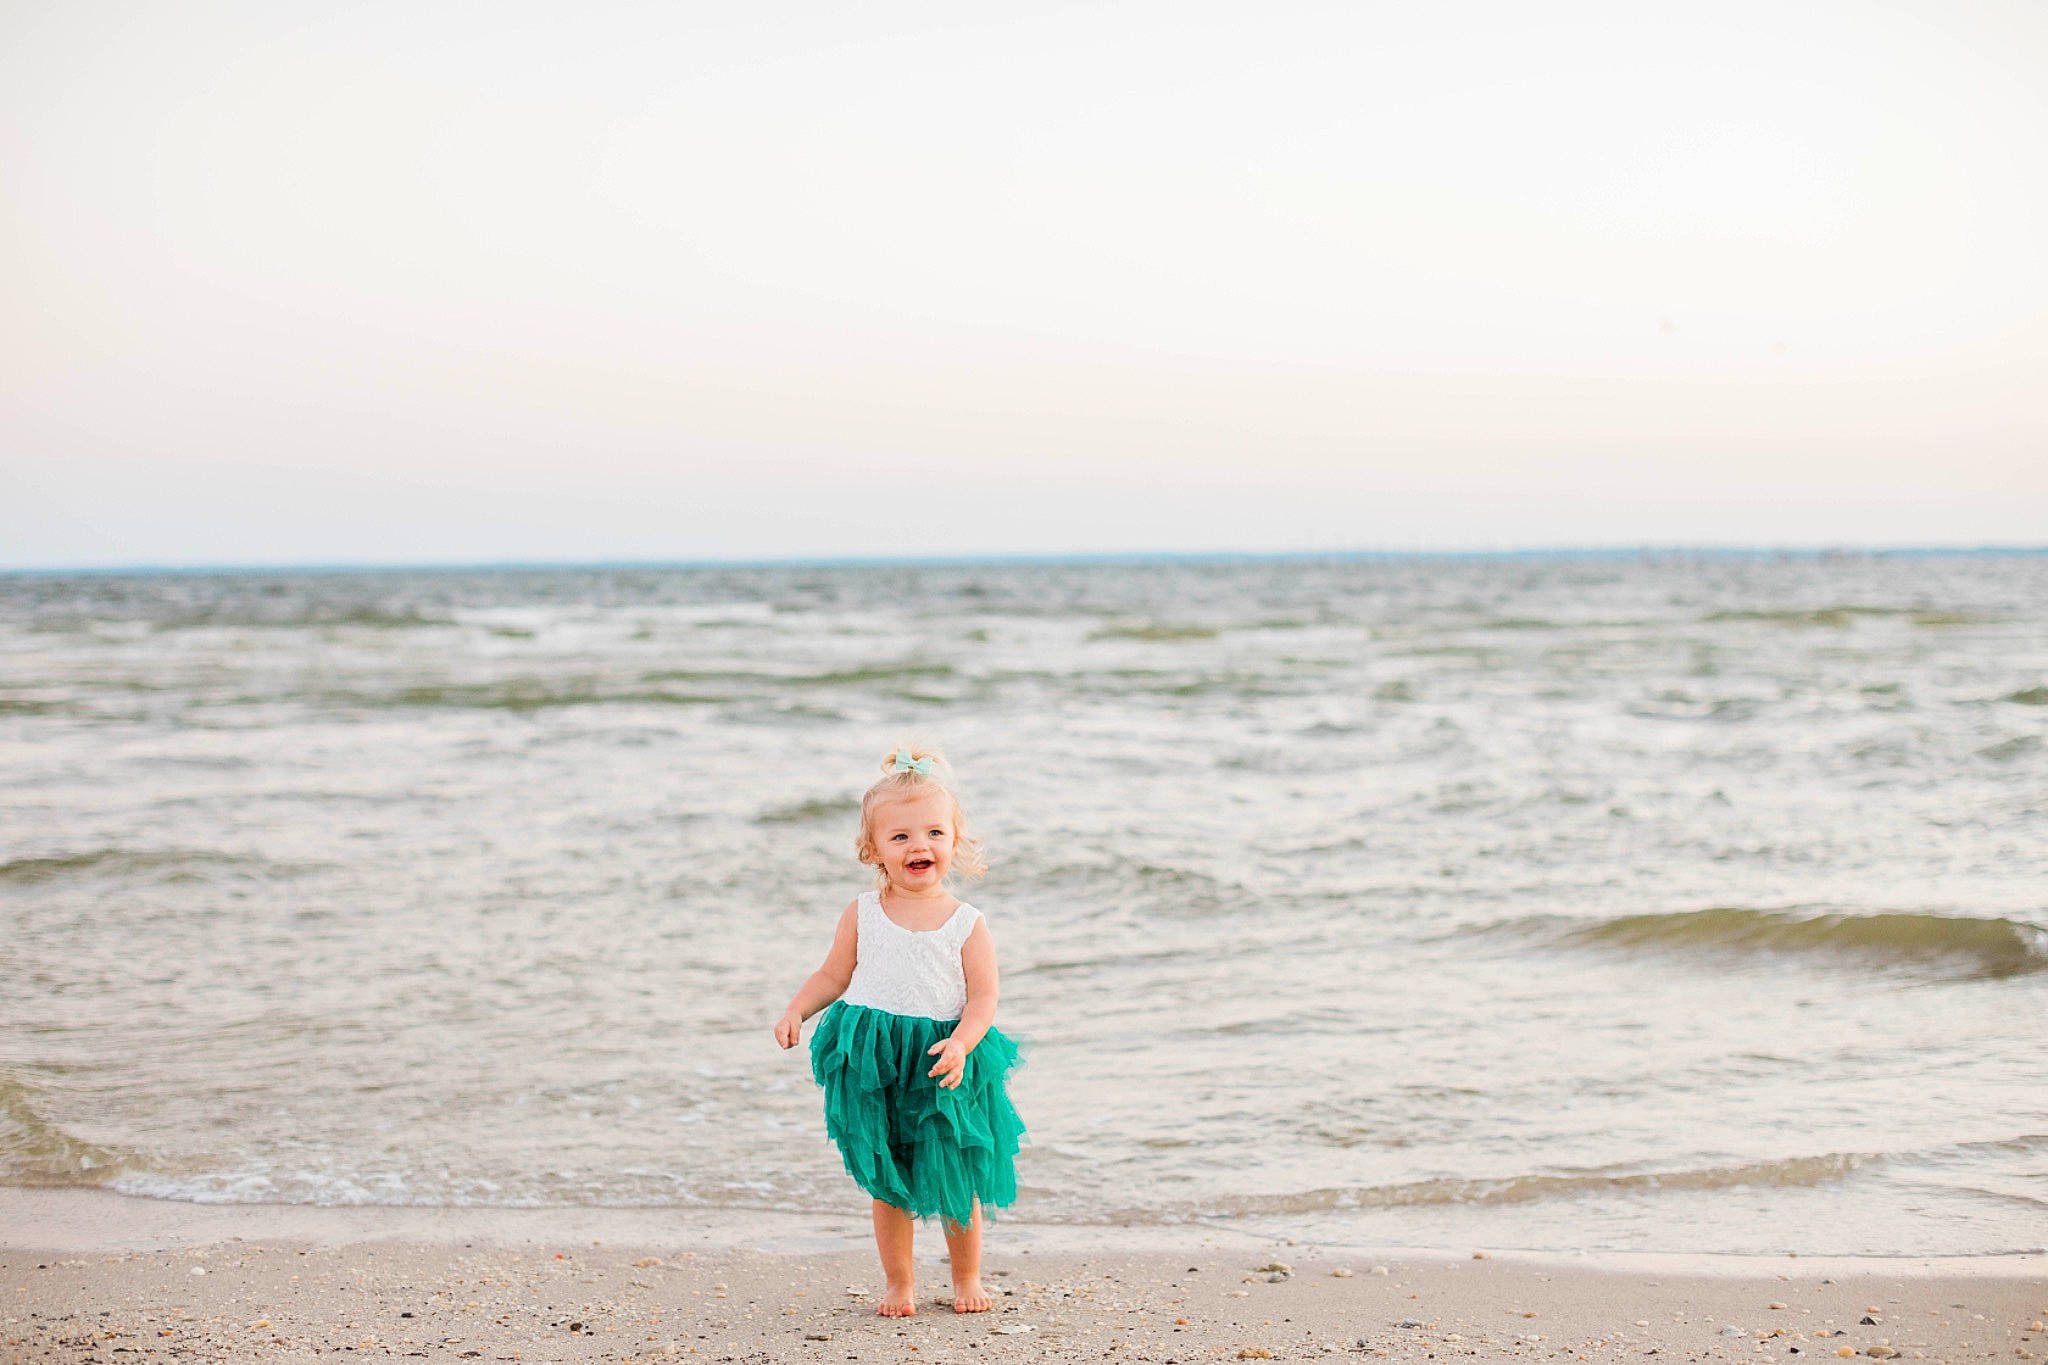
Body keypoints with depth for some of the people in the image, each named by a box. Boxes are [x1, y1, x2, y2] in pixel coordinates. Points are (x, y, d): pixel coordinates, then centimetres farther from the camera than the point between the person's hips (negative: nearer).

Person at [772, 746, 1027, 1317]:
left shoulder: (967, 925, -2)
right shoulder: (861, 914, 3)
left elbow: (983, 999, -6)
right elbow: (833, 975, 9)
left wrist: (960, 1045, -22)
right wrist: (795, 1011, -7)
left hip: (942, 1065, -1)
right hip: (873, 1066, 1)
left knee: (957, 1182, 7)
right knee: (889, 1186, 8)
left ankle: (967, 1278, 28)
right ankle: (899, 1284, 24)